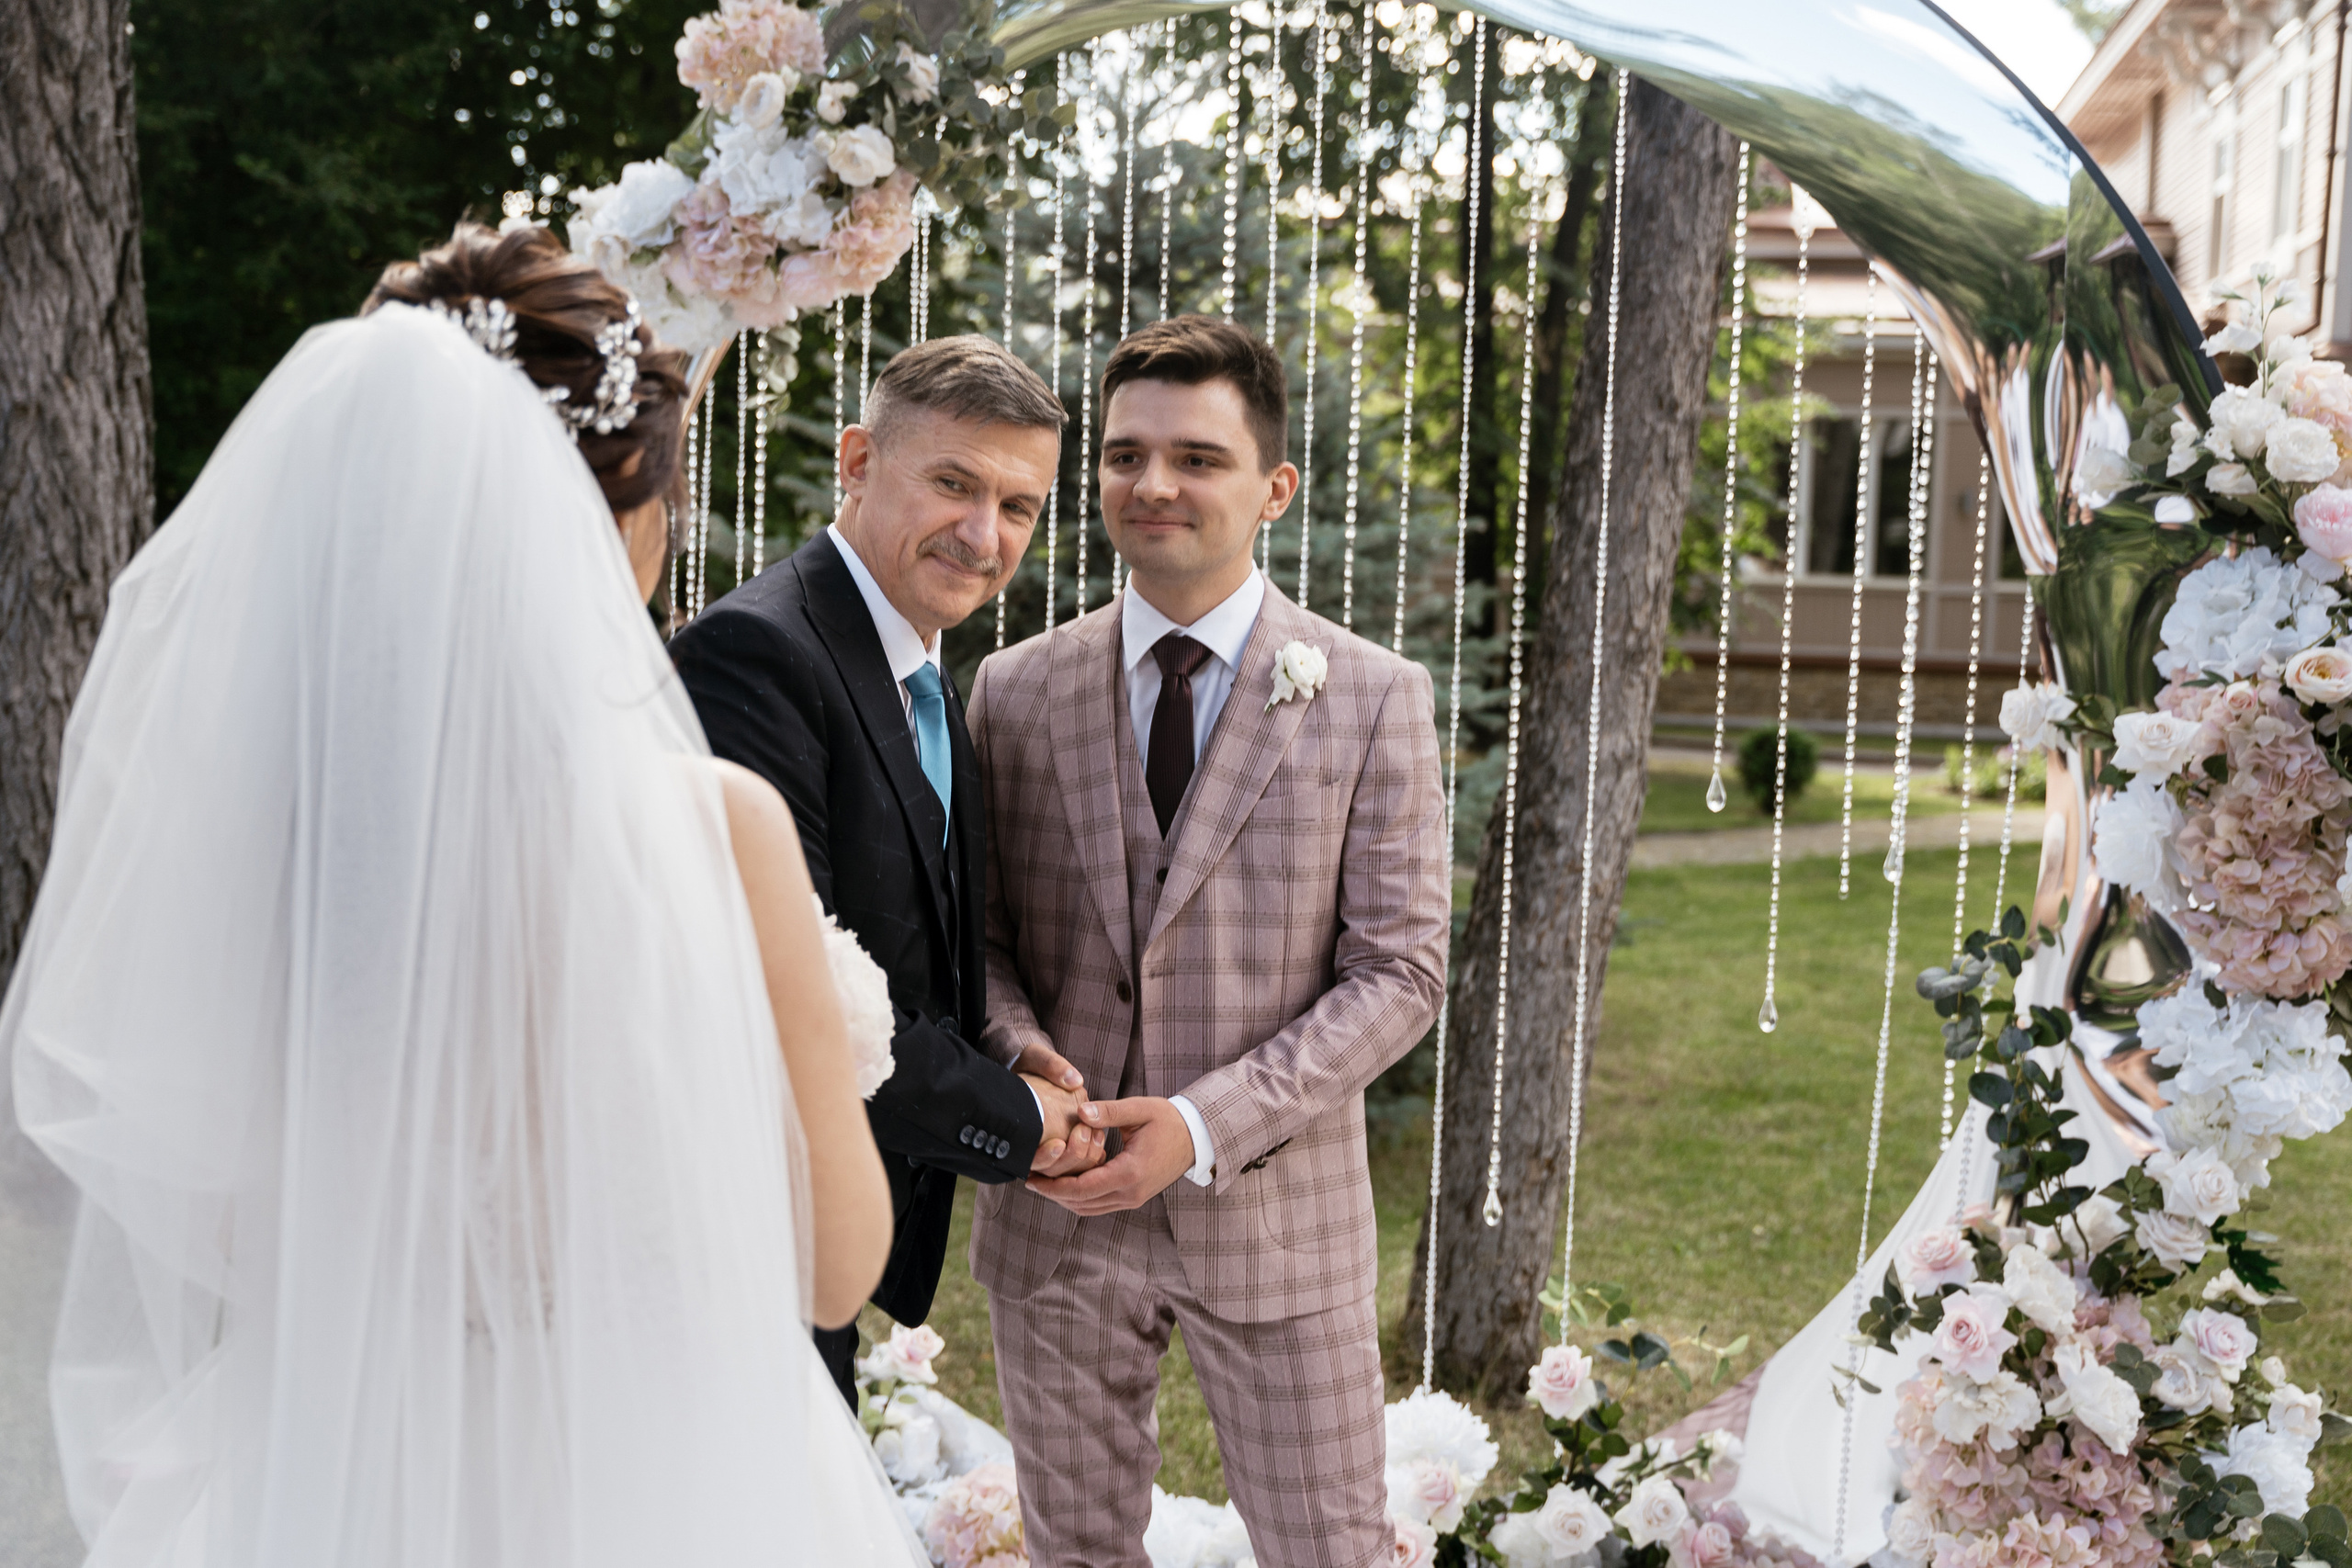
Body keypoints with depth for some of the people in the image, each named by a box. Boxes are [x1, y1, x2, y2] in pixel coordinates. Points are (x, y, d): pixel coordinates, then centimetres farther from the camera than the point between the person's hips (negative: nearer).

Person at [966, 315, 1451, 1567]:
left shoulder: (1373, 699, -4)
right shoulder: (1015, 689, 3)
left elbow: (1400, 968, -7)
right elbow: (979, 931, 8)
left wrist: (1204, 1124, -17)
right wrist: (1024, 1054, -15)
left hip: (1275, 1210, -2)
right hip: (1058, 1206, 2)